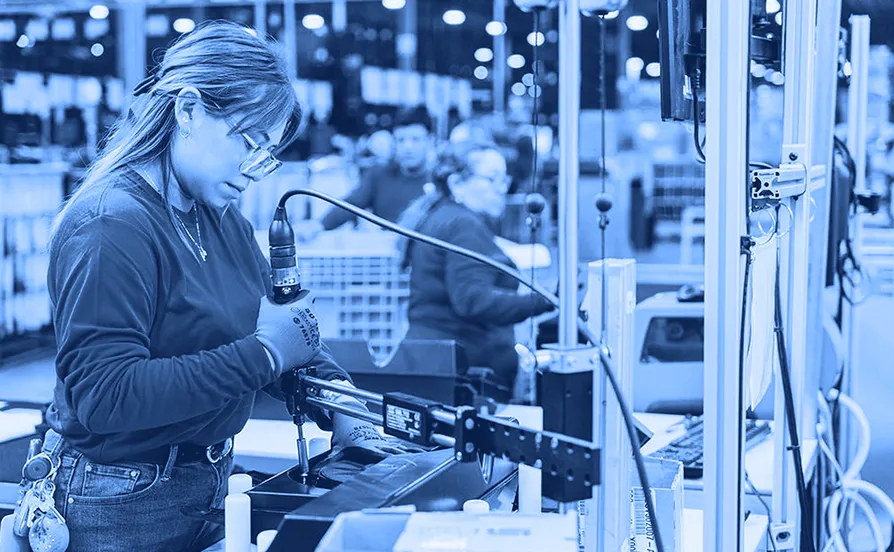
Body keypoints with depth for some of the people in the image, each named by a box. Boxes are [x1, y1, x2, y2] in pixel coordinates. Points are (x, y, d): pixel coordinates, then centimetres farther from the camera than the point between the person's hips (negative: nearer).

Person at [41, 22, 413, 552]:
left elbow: (285, 324, 9)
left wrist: (343, 411, -8)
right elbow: (103, 395, -29)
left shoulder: (220, 217, 7)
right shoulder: (109, 226, -22)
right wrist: (262, 353, -27)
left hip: (211, 485, 8)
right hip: (124, 506, -8)